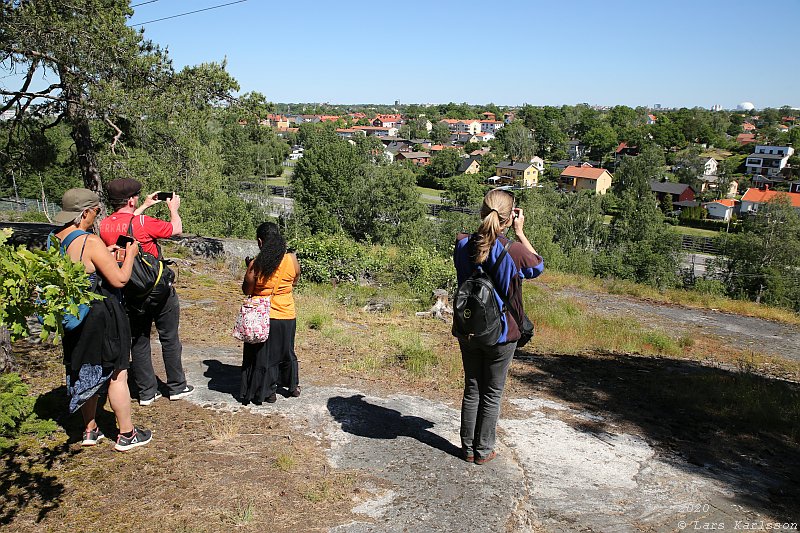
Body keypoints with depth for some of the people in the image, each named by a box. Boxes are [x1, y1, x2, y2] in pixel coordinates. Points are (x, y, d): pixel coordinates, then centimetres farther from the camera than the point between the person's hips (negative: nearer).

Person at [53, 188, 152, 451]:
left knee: (85, 372, 20)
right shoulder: (91, 242, -21)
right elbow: (119, 279, -19)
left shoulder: (55, 240, 3)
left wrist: (103, 255, 13)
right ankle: (127, 435, 15)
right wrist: (130, 254, -5)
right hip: (101, 318, -8)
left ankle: (90, 430, 32)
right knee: (116, 374, 4)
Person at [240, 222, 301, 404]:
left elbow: (247, 290, -3)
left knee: (263, 354, 14)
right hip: (287, 316, 3)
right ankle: (293, 386, 34)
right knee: (287, 352, 22)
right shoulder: (292, 260, -10)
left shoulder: (255, 264, -16)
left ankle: (269, 391, 21)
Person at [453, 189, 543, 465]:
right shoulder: (515, 251, -20)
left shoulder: (463, 244, -10)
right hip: (501, 334, -3)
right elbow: (538, 266, 2)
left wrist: (491, 226, 7)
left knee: (472, 389, 18)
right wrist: (519, 232, 3)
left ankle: (468, 447, 29)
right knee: (492, 394, 13)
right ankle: (483, 450, 25)